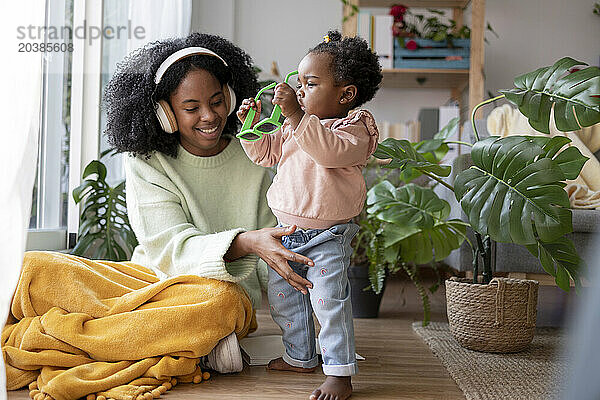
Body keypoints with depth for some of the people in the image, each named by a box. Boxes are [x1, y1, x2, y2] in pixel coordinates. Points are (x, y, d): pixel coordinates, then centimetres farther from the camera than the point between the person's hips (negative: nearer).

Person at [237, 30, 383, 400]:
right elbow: (266, 152, 19)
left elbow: (329, 150, -34)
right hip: (287, 231, 8)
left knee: (330, 303, -10)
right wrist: (253, 123, 3)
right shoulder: (297, 127, 11)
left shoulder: (355, 127, -13)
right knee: (282, 297, 16)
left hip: (327, 237, -8)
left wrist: (296, 116, -37)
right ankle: (301, 357, 34)